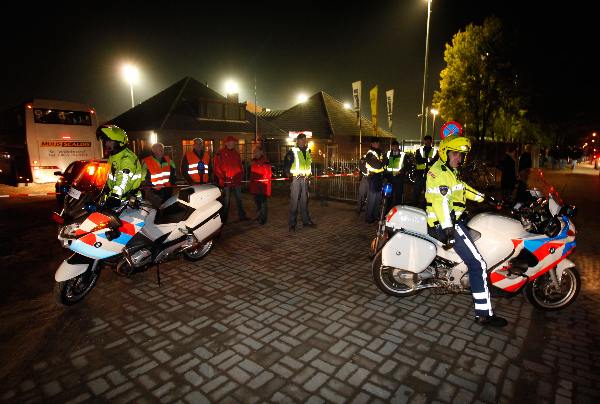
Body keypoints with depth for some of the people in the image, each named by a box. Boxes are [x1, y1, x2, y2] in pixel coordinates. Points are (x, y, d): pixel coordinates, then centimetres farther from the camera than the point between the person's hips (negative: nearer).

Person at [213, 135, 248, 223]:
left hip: (237, 181, 5)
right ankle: (224, 219, 13)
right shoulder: (220, 153, -4)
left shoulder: (236, 153, 13)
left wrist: (240, 175, 7)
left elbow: (240, 166, 19)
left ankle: (242, 216, 22)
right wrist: (223, 177, -13)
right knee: (226, 201, 3)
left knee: (239, 199, 12)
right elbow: (216, 167, -8)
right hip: (226, 182, -5)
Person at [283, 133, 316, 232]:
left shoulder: (308, 151, 13)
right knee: (294, 201, -4)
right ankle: (292, 224, 2)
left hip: (305, 179, 6)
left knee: (304, 200, 12)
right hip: (296, 178, -6)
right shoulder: (292, 151, -5)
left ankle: (306, 221, 22)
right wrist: (289, 174, -7)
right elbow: (286, 164, -4)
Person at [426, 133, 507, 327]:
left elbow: (462, 188, 30)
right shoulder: (438, 172, -16)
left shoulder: (451, 170, 17)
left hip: (455, 219, 11)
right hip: (447, 224, -11)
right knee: (478, 264, -13)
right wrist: (448, 230, -31)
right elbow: (440, 201, -26)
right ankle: (484, 314, -6)